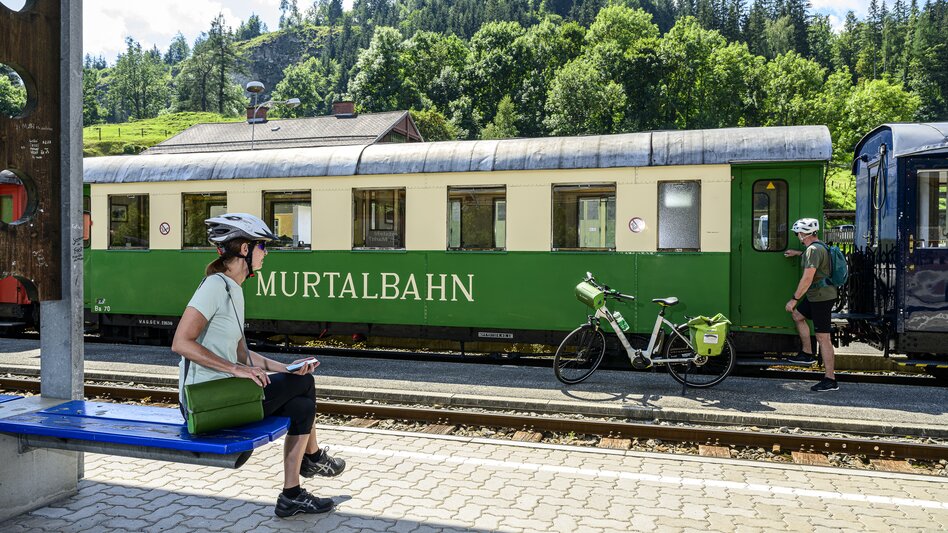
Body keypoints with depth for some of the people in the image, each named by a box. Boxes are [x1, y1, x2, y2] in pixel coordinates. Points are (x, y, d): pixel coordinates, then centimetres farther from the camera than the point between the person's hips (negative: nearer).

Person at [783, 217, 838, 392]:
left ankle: (830, 380, -4)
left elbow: (807, 278, -25)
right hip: (816, 296, 11)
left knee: (823, 337, -8)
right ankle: (807, 354, 31)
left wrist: (794, 299, -21)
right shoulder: (818, 247, 12)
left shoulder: (813, 250, -20)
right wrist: (798, 253, 38)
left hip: (822, 297, -11)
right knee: (797, 315, 26)